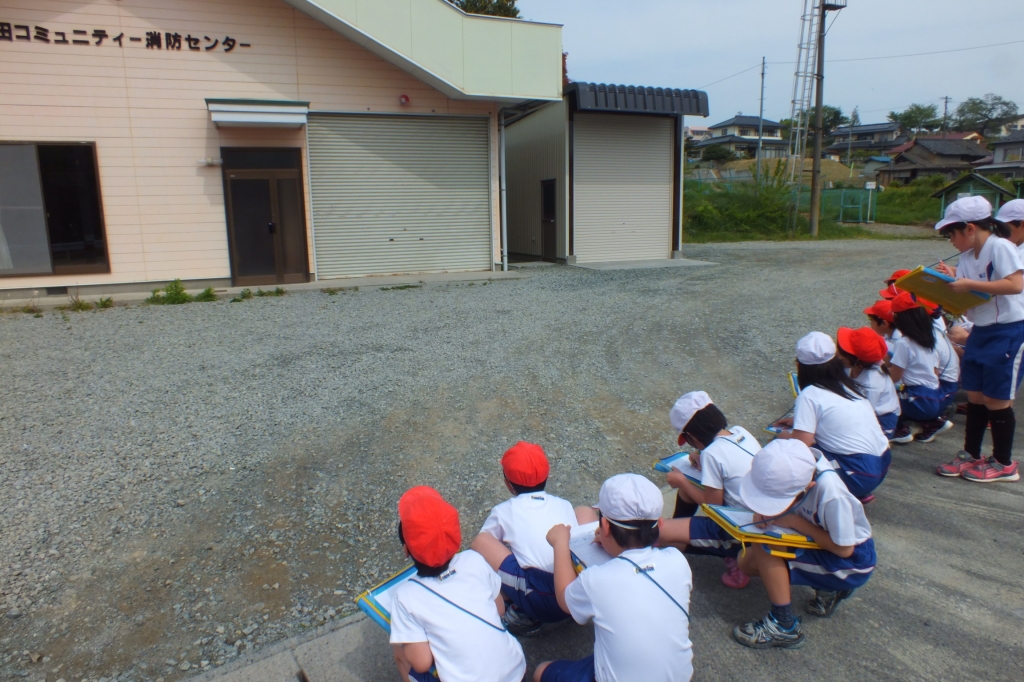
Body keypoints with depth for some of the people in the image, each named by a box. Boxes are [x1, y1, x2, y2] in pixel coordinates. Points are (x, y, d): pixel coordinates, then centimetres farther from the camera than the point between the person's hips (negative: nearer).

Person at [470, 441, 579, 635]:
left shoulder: (504, 511, 9)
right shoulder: (564, 505, 17)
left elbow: (481, 546, 24)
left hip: (542, 601, -5)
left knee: (480, 543, 5)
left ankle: (522, 614, 6)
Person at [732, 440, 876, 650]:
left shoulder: (830, 492, -36)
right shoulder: (789, 473, -21)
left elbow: (844, 549, -23)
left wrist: (796, 522, -25)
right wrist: (763, 514, -25)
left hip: (851, 560, -7)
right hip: (815, 542, 7)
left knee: (764, 548, -25)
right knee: (747, 562, 1)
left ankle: (783, 626, -9)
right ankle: (827, 587, 12)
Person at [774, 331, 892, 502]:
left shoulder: (809, 395, -11)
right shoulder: (848, 386, 11)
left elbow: (801, 443, -17)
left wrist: (784, 436, 3)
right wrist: (798, 420, 29)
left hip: (859, 475, -8)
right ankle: (859, 493, 15)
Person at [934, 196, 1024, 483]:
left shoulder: (1000, 247, -14)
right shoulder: (967, 257, 9)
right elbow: (962, 297, 8)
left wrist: (970, 284, -26)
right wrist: (952, 280, -9)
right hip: (980, 331, 8)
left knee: (996, 399, 0)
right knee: (975, 396, 12)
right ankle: (970, 455, 24)